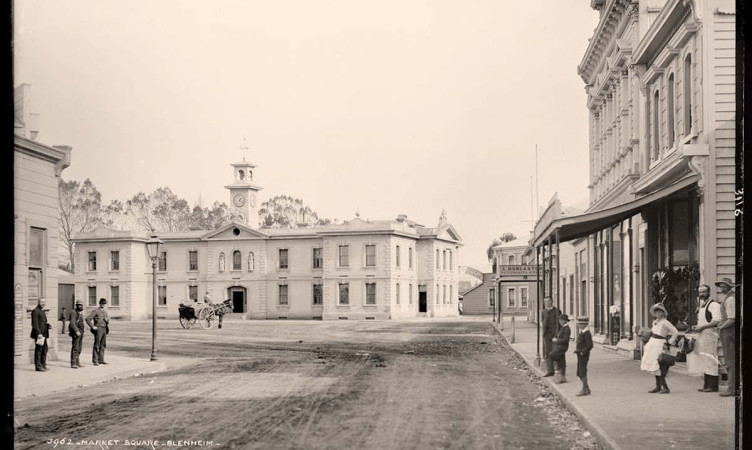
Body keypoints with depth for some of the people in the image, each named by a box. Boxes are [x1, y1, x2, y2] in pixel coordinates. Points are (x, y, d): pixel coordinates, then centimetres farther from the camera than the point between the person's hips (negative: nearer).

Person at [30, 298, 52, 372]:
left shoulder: (42, 311, 19)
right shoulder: (35, 311, -10)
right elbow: (35, 324, -17)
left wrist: (48, 325, 9)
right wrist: (39, 333, -23)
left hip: (43, 334, 10)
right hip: (39, 334, -10)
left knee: (45, 349, 12)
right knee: (38, 349, -6)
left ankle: (43, 365, 19)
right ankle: (38, 366, -3)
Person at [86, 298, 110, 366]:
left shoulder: (105, 312, 18)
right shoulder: (95, 311, -5)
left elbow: (107, 320, 29)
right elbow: (88, 319, -11)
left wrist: (107, 320, 5)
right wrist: (92, 327, -12)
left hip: (104, 329, 7)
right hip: (98, 329, -7)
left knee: (103, 345, 8)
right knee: (97, 345, -6)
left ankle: (101, 360, 14)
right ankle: (95, 360, -4)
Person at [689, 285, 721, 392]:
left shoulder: (713, 305, -9)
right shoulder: (702, 306, 20)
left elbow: (716, 321, -20)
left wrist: (702, 327, -19)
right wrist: (695, 327, 12)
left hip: (710, 335, -10)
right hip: (702, 335, 10)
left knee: (711, 360, -9)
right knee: (704, 360, 11)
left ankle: (713, 386, -8)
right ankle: (707, 385, 16)